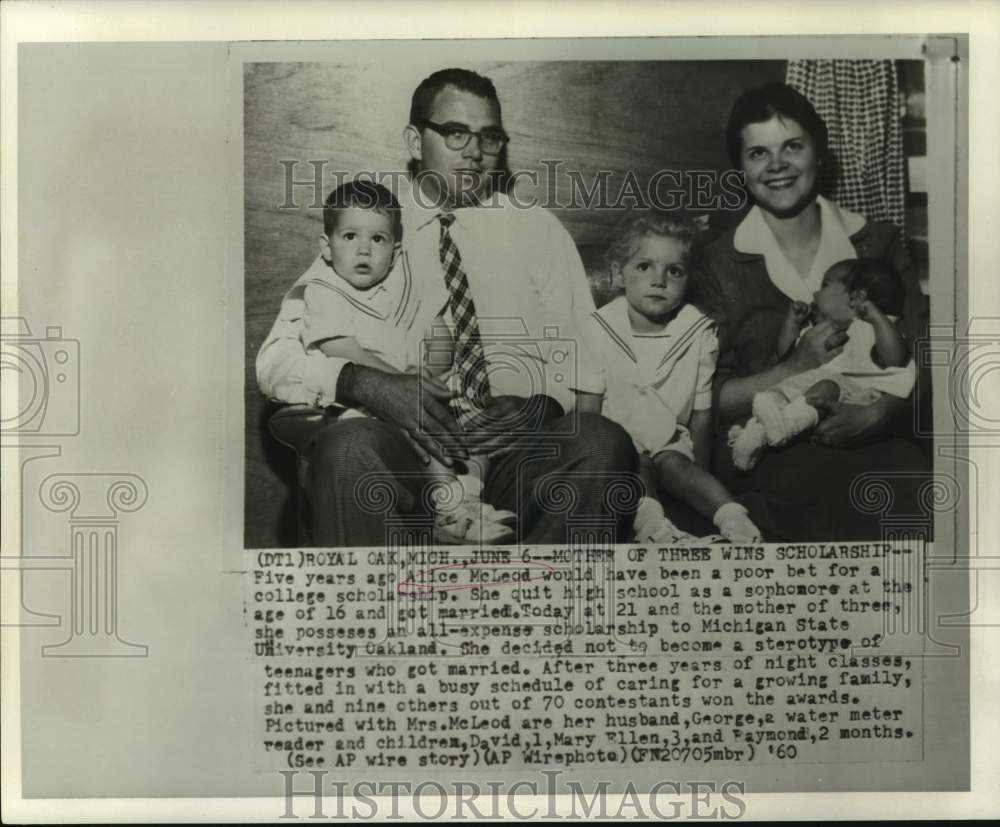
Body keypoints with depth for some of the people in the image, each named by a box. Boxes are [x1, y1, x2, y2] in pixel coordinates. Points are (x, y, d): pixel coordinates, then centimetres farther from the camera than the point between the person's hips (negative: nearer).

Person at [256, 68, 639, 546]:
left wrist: (544, 404, -15)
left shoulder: (539, 231, 16)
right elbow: (276, 358, 3)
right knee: (347, 449, -34)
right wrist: (365, 384, -18)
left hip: (517, 450, 2)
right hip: (404, 454, -1)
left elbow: (581, 363, 10)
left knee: (603, 444, -29)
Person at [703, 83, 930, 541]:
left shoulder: (878, 242, 12)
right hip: (763, 447, -3)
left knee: (916, 483, -27)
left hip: (871, 438, 4)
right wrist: (794, 369, -13)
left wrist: (877, 412, -14)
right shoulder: (720, 262, 5)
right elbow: (708, 398, 0)